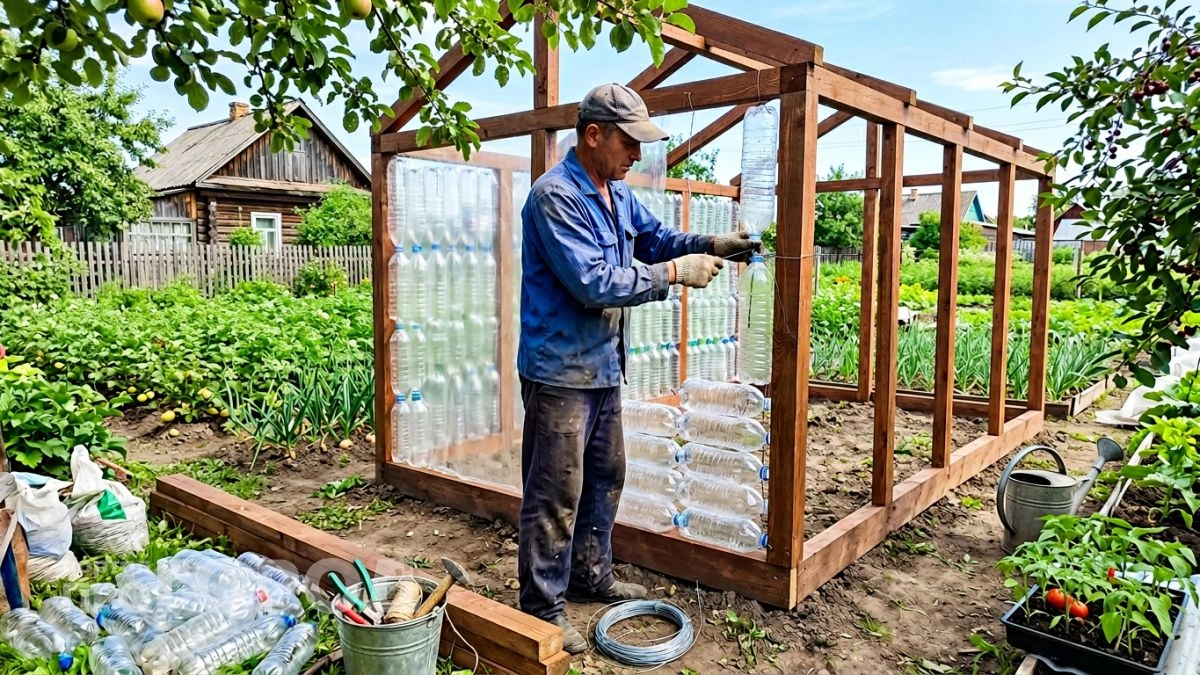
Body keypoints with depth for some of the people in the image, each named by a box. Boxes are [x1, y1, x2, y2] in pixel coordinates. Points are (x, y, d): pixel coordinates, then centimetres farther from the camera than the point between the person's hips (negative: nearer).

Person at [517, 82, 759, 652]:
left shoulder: (617, 194, 10)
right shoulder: (555, 195, -20)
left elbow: (655, 238, 21)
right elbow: (593, 284, -26)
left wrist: (711, 245, 2)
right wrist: (674, 273, -20)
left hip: (602, 365, 10)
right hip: (560, 369, -10)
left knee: (605, 476, 20)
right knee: (556, 493, -1)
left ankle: (591, 575, 37)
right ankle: (543, 610, 13)